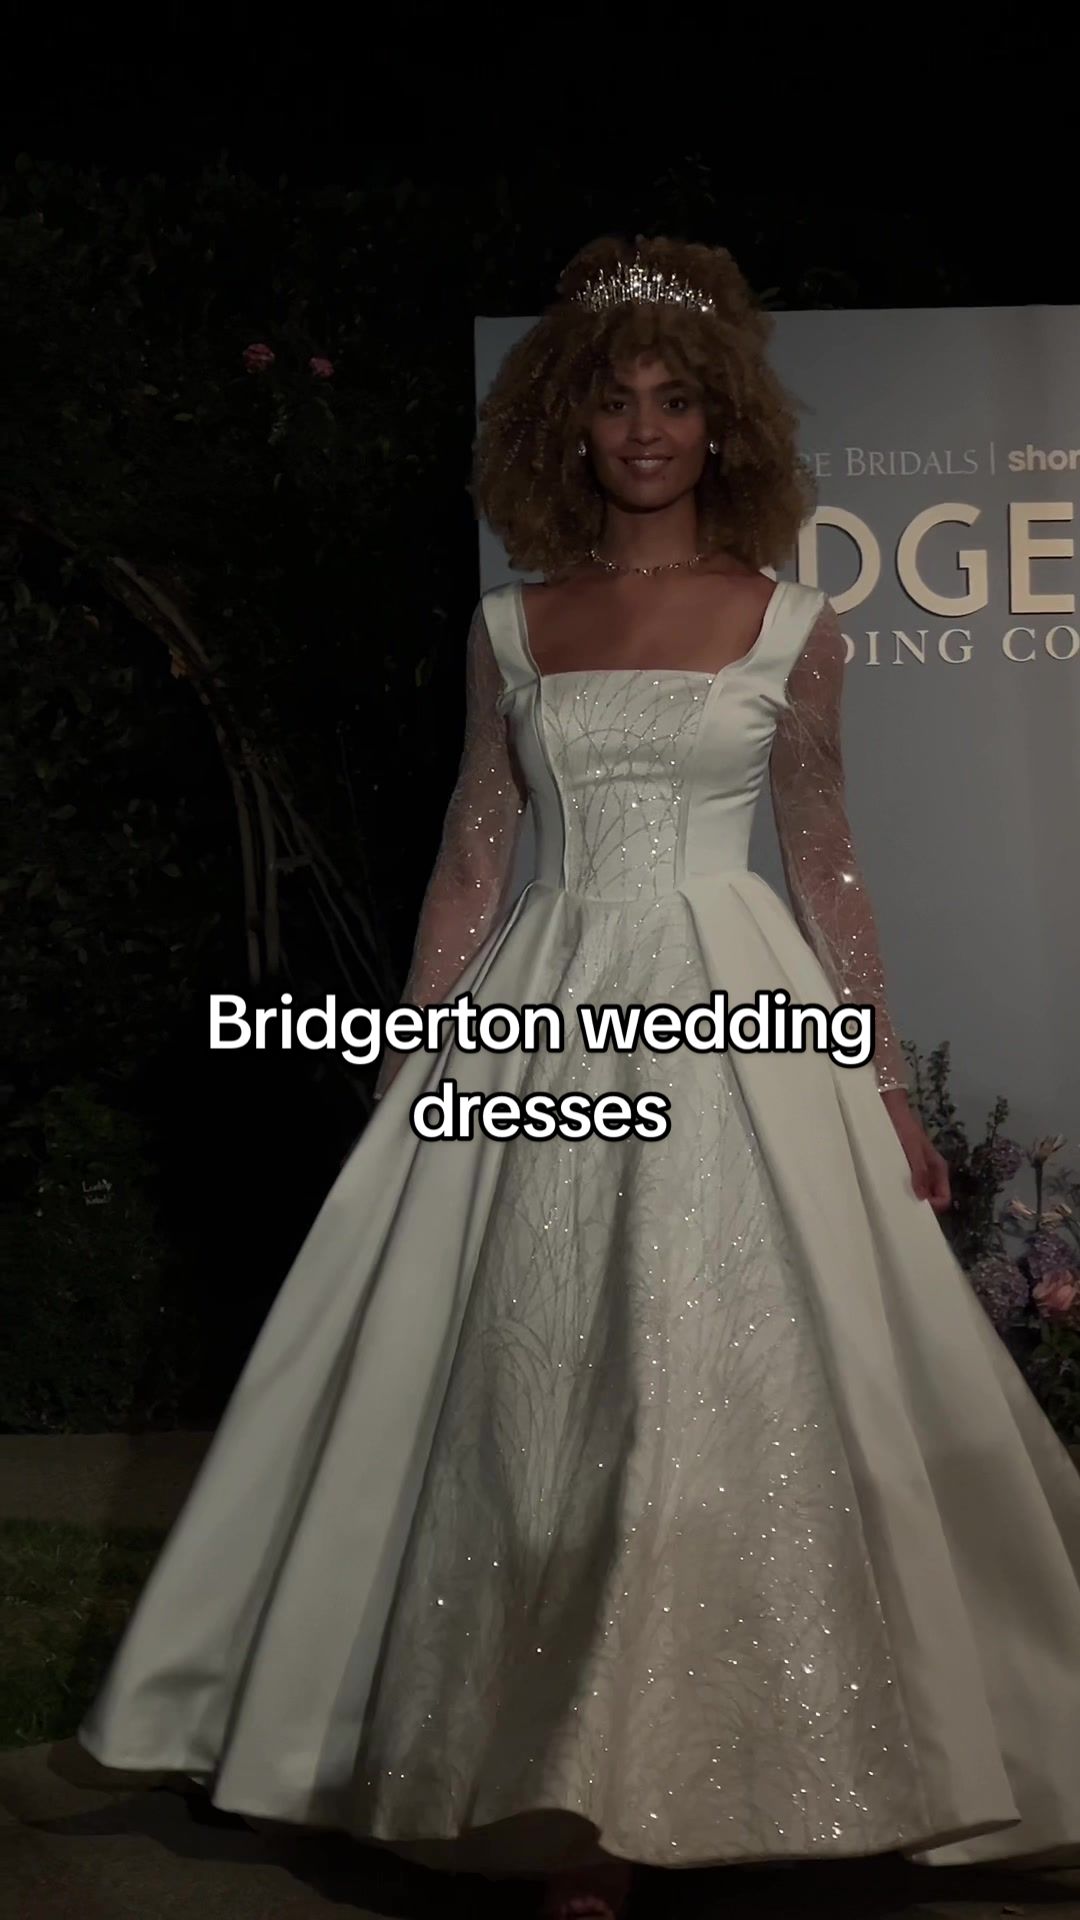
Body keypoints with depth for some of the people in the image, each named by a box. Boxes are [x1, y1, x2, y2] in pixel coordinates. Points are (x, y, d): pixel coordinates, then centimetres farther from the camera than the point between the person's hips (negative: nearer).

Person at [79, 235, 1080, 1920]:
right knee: (543, 1400, 4)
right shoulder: (513, 628, 8)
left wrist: (886, 1085, 3)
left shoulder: (790, 623, 4)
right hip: (542, 1021, 2)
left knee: (735, 1386, -4)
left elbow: (827, 862, 6)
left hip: (736, 1010, -1)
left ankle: (653, 1775, 11)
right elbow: (473, 858, 8)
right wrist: (406, 1070, 4)